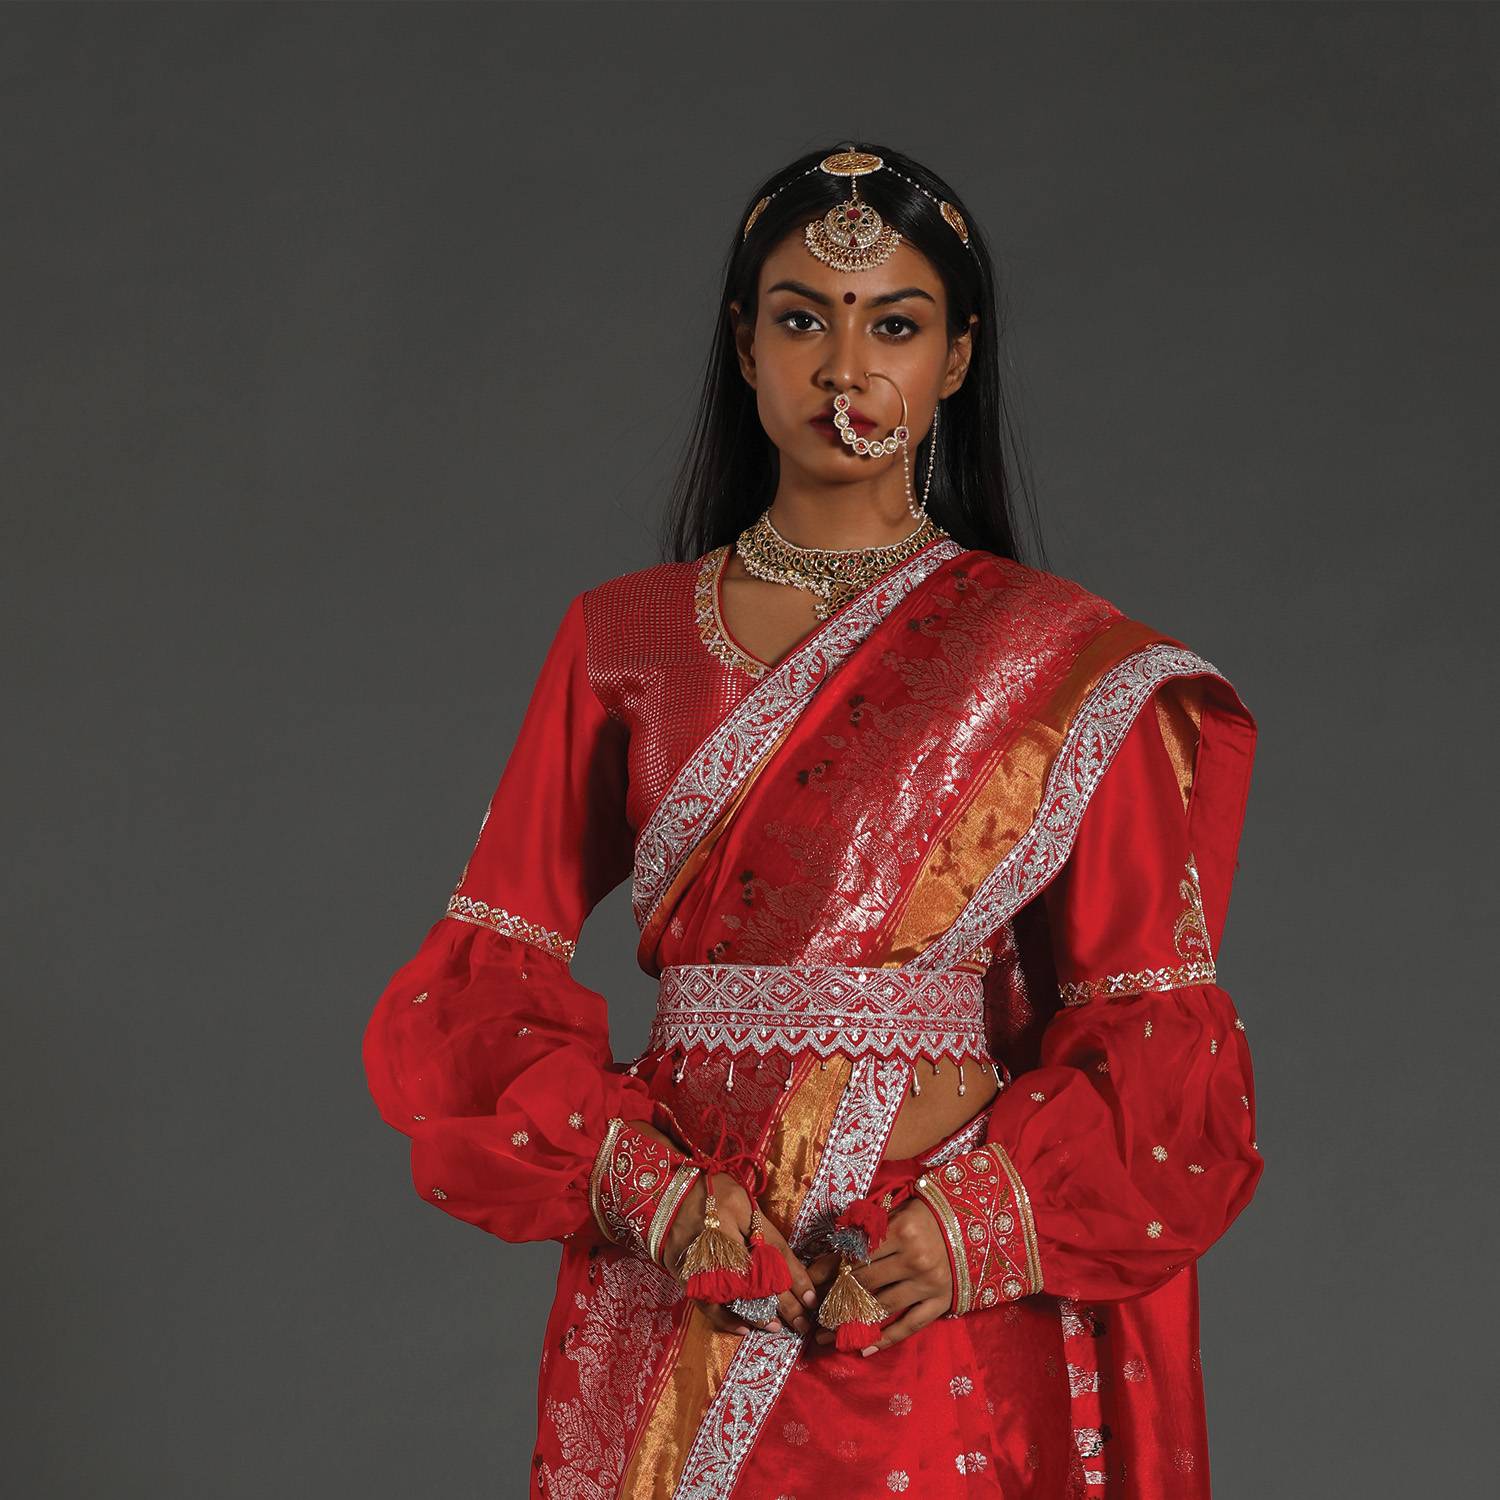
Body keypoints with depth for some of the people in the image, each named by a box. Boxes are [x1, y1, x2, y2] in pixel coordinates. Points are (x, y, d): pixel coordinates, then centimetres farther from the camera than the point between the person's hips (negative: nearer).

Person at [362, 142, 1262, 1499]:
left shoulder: (1062, 665, 0)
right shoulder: (621, 640, 7)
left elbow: (1152, 1030, -2)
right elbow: (488, 970, 3)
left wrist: (983, 1219, -16)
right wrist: (643, 1179, -12)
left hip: (943, 1312, -2)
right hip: (670, 1279, 2)